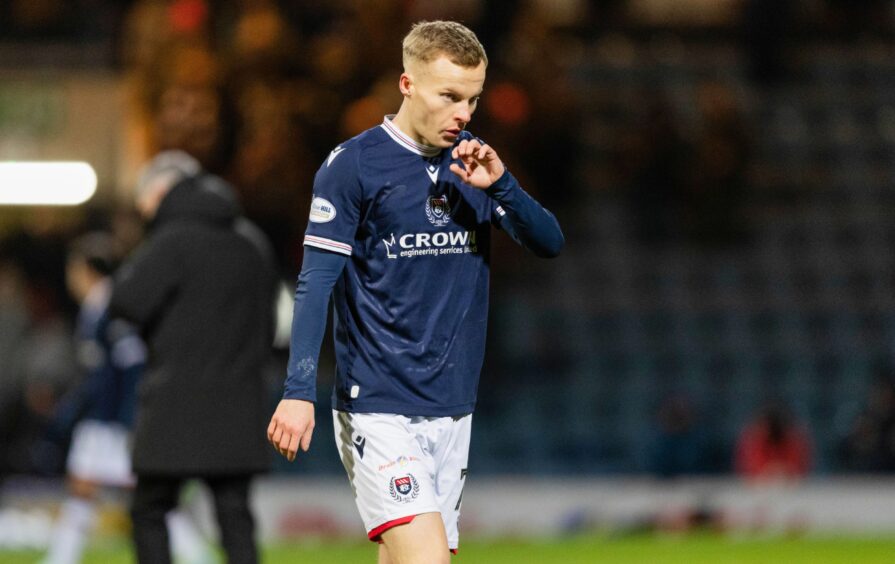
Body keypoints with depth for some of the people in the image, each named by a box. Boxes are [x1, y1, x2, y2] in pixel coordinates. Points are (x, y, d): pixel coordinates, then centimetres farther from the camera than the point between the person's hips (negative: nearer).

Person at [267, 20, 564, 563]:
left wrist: (500, 185, -12)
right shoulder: (353, 165, -7)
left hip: (453, 407, 6)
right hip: (378, 407, -6)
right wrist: (299, 391, -17)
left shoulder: (474, 162, 10)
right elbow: (316, 284, -8)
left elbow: (549, 242, 6)